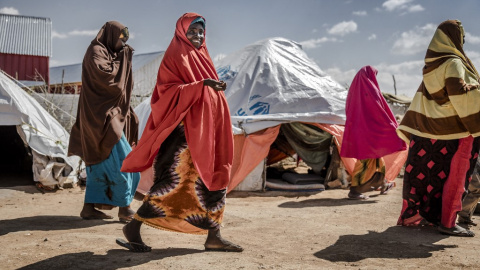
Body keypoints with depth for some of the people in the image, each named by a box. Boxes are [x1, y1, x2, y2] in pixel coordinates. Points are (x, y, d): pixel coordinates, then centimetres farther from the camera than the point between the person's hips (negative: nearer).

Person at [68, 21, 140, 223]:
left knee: (101, 163, 9)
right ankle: (124, 207, -8)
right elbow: (107, 75, -22)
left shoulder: (107, 53, 21)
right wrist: (123, 60, -11)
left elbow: (118, 81, 23)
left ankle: (89, 207, 11)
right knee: (121, 161, -12)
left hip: (107, 114, 10)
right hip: (101, 115, -10)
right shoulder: (96, 52, -7)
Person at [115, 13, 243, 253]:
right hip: (183, 129, -8)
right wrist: (201, 85, -24)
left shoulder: (202, 57, 21)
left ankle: (213, 237, 12)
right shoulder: (175, 57, -3)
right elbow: (167, 91, -16)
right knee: (173, 179, -11)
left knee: (213, 179, 6)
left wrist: (217, 88, 7)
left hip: (207, 130, 9)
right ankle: (133, 227, 2)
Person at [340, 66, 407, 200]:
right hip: (369, 130, -9)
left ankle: (383, 184, 35)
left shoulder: (355, 89, 11)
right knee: (366, 160, -3)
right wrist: (393, 126, -4)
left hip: (356, 130, 9)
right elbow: (380, 111, -14)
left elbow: (348, 110, 18)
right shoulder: (370, 89, -13)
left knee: (376, 157, 21)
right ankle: (354, 191, -4)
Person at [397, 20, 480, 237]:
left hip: (431, 128, 8)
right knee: (454, 175, -2)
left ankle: (415, 214, 18)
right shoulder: (453, 62, -12)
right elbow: (458, 90, -28)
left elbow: (421, 99, 14)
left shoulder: (433, 65, 13)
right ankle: (447, 222, 0)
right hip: (456, 128, -8)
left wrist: (411, 129, 15)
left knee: (426, 172, 11)